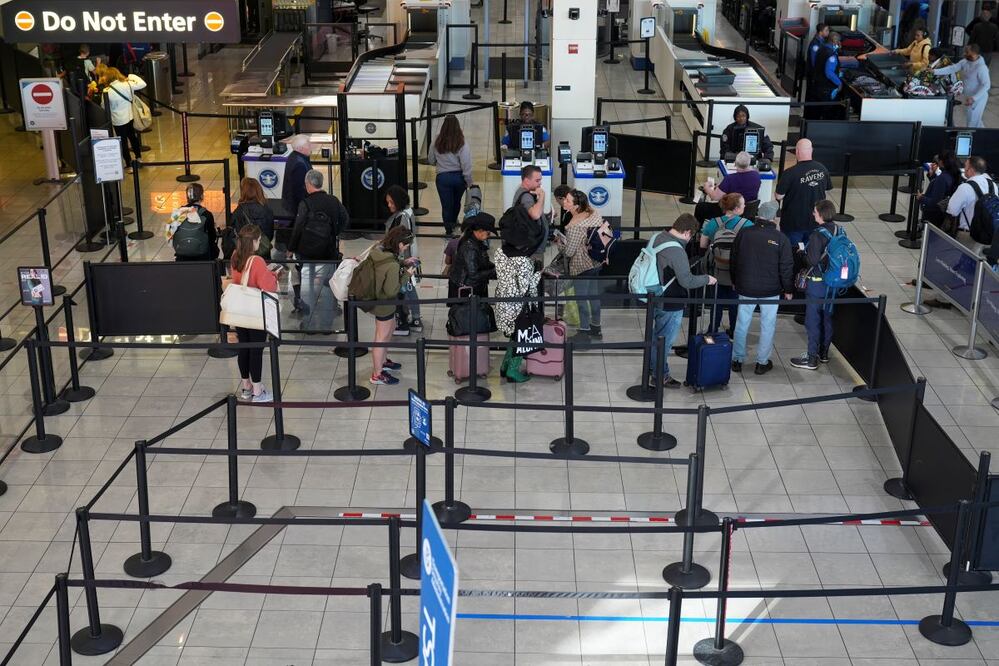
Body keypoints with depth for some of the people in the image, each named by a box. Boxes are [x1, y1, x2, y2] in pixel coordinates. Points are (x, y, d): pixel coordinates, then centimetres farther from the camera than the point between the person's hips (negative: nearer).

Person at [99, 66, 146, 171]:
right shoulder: (127, 84, -12)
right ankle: (138, 157, 42)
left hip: (118, 121, -5)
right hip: (130, 117, 5)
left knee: (123, 142, 9)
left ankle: (129, 165, 16)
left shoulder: (107, 92, -21)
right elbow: (143, 84, 1)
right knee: (132, 136, 25)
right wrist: (132, 76, 12)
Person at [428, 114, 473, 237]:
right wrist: (469, 182, -5)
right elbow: (466, 165, -15)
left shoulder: (437, 143, -10)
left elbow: (431, 160, 4)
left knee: (446, 205, 9)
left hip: (443, 177, -1)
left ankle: (449, 230, 13)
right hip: (459, 177, 1)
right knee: (456, 201, 25)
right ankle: (453, 221, 49)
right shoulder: (462, 144, -15)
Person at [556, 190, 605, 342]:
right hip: (597, 262, 8)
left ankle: (584, 332, 18)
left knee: (581, 299, 8)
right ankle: (596, 327, 35)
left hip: (581, 267, -8)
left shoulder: (574, 226, -28)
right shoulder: (594, 214, -6)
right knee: (594, 295, 21)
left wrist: (559, 240, -5)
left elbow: (569, 252, -21)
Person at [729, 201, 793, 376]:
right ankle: (762, 362, 16)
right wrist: (788, 289, 4)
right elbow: (786, 267, -9)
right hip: (771, 290, -2)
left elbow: (733, 260, 5)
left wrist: (735, 281, 19)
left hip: (746, 288, 2)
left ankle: (737, 359, 19)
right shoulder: (780, 238, -13)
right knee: (767, 325, 10)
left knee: (742, 324, 13)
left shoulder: (744, 233, -5)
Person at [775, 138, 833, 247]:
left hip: (794, 223, -5)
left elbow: (779, 196, -17)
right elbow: (828, 188, 10)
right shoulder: (822, 169, -5)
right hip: (815, 221, 5)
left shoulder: (789, 173, -22)